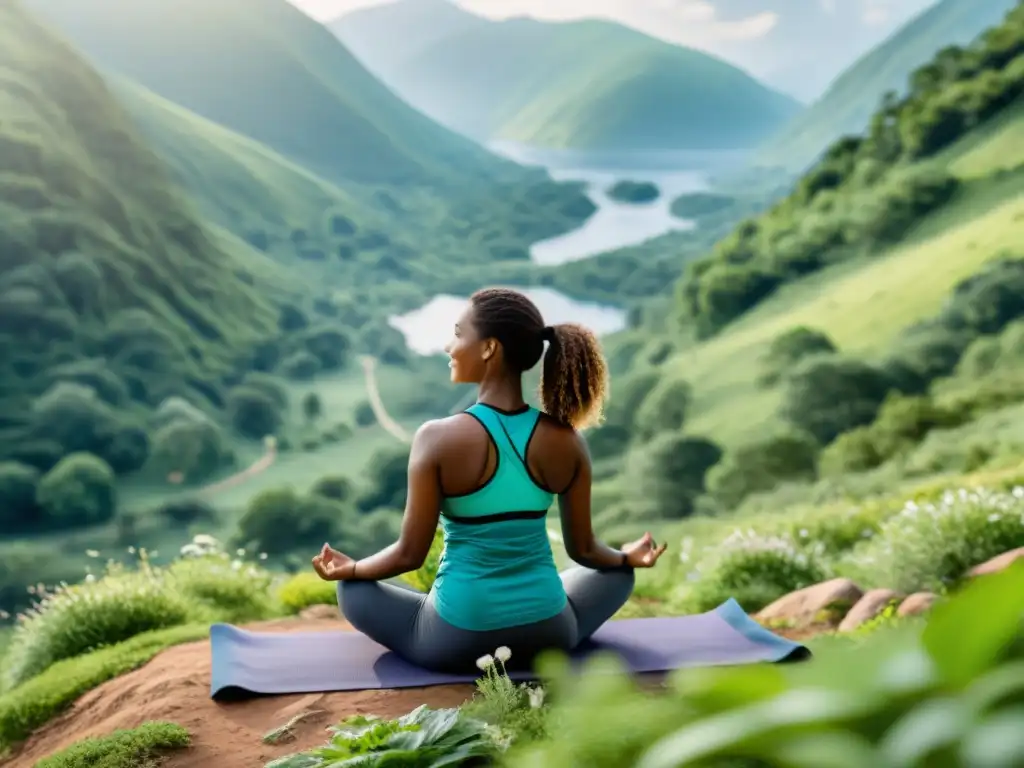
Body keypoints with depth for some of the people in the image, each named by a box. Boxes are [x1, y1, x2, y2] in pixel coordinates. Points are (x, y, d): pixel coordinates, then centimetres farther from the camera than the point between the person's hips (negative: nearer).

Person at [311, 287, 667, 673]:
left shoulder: (438, 438, -20)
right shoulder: (566, 441, -10)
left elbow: (410, 554, -11)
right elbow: (584, 550, 1)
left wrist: (350, 569, 10)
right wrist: (627, 556, 24)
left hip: (456, 643, -2)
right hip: (548, 636, 3)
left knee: (353, 590, 25)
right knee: (617, 574, 33)